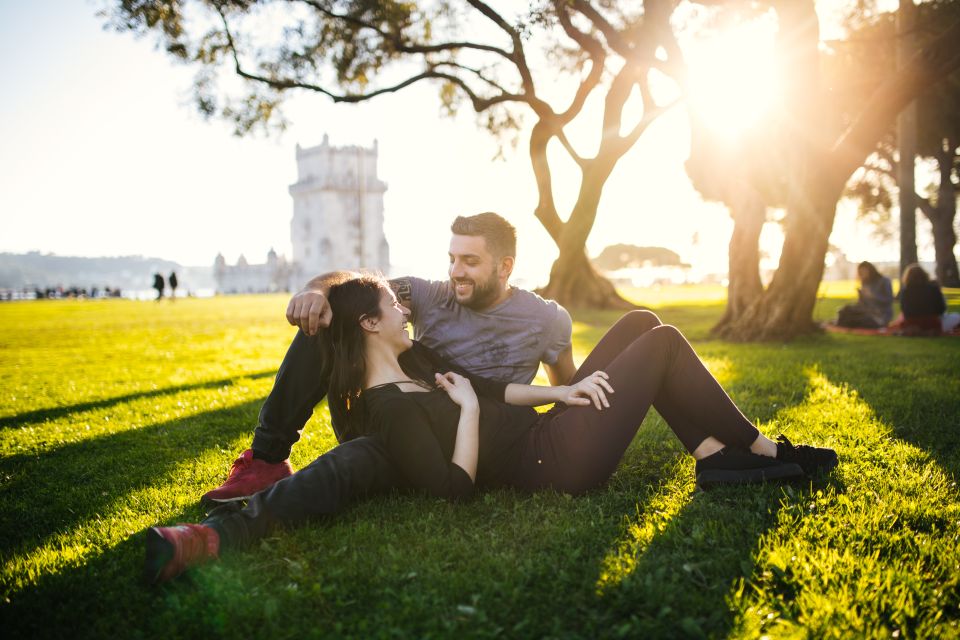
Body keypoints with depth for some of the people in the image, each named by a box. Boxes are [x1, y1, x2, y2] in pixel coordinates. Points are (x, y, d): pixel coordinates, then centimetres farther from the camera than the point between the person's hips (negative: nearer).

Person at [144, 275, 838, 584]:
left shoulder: (414, 359, 11)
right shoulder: (389, 411, -19)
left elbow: (493, 390, 8)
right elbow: (458, 484, -25)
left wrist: (558, 391, -5)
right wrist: (468, 410, -18)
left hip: (544, 432, 10)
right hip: (557, 465, -10)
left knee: (639, 323, 12)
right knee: (663, 341, -6)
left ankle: (716, 455, 8)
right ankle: (762, 448, 8)